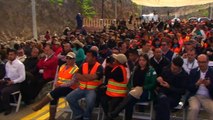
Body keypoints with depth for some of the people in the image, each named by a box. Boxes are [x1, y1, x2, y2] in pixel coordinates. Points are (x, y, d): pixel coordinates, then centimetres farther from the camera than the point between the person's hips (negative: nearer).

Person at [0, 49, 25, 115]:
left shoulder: (19, 64, -13)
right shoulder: (7, 63, 8)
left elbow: (22, 77, -16)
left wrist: (12, 82, -21)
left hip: (16, 83, -7)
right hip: (7, 81, 7)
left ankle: (7, 108, -6)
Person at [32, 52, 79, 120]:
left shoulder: (76, 69, -8)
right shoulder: (62, 66, 14)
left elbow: (72, 82, -16)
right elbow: (58, 76, 19)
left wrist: (61, 85, -23)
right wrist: (57, 83, -3)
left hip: (69, 88, -6)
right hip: (59, 87, 6)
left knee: (55, 92, -30)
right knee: (54, 96, -22)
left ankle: (39, 106, -19)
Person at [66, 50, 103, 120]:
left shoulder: (99, 67, -8)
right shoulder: (83, 65, 8)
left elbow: (92, 77, -22)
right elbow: (77, 76, -1)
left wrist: (83, 75, -6)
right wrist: (88, 77, -14)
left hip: (92, 89, -5)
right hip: (82, 88, 6)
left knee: (90, 101, -34)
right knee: (69, 98, -11)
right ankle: (79, 114, 7)